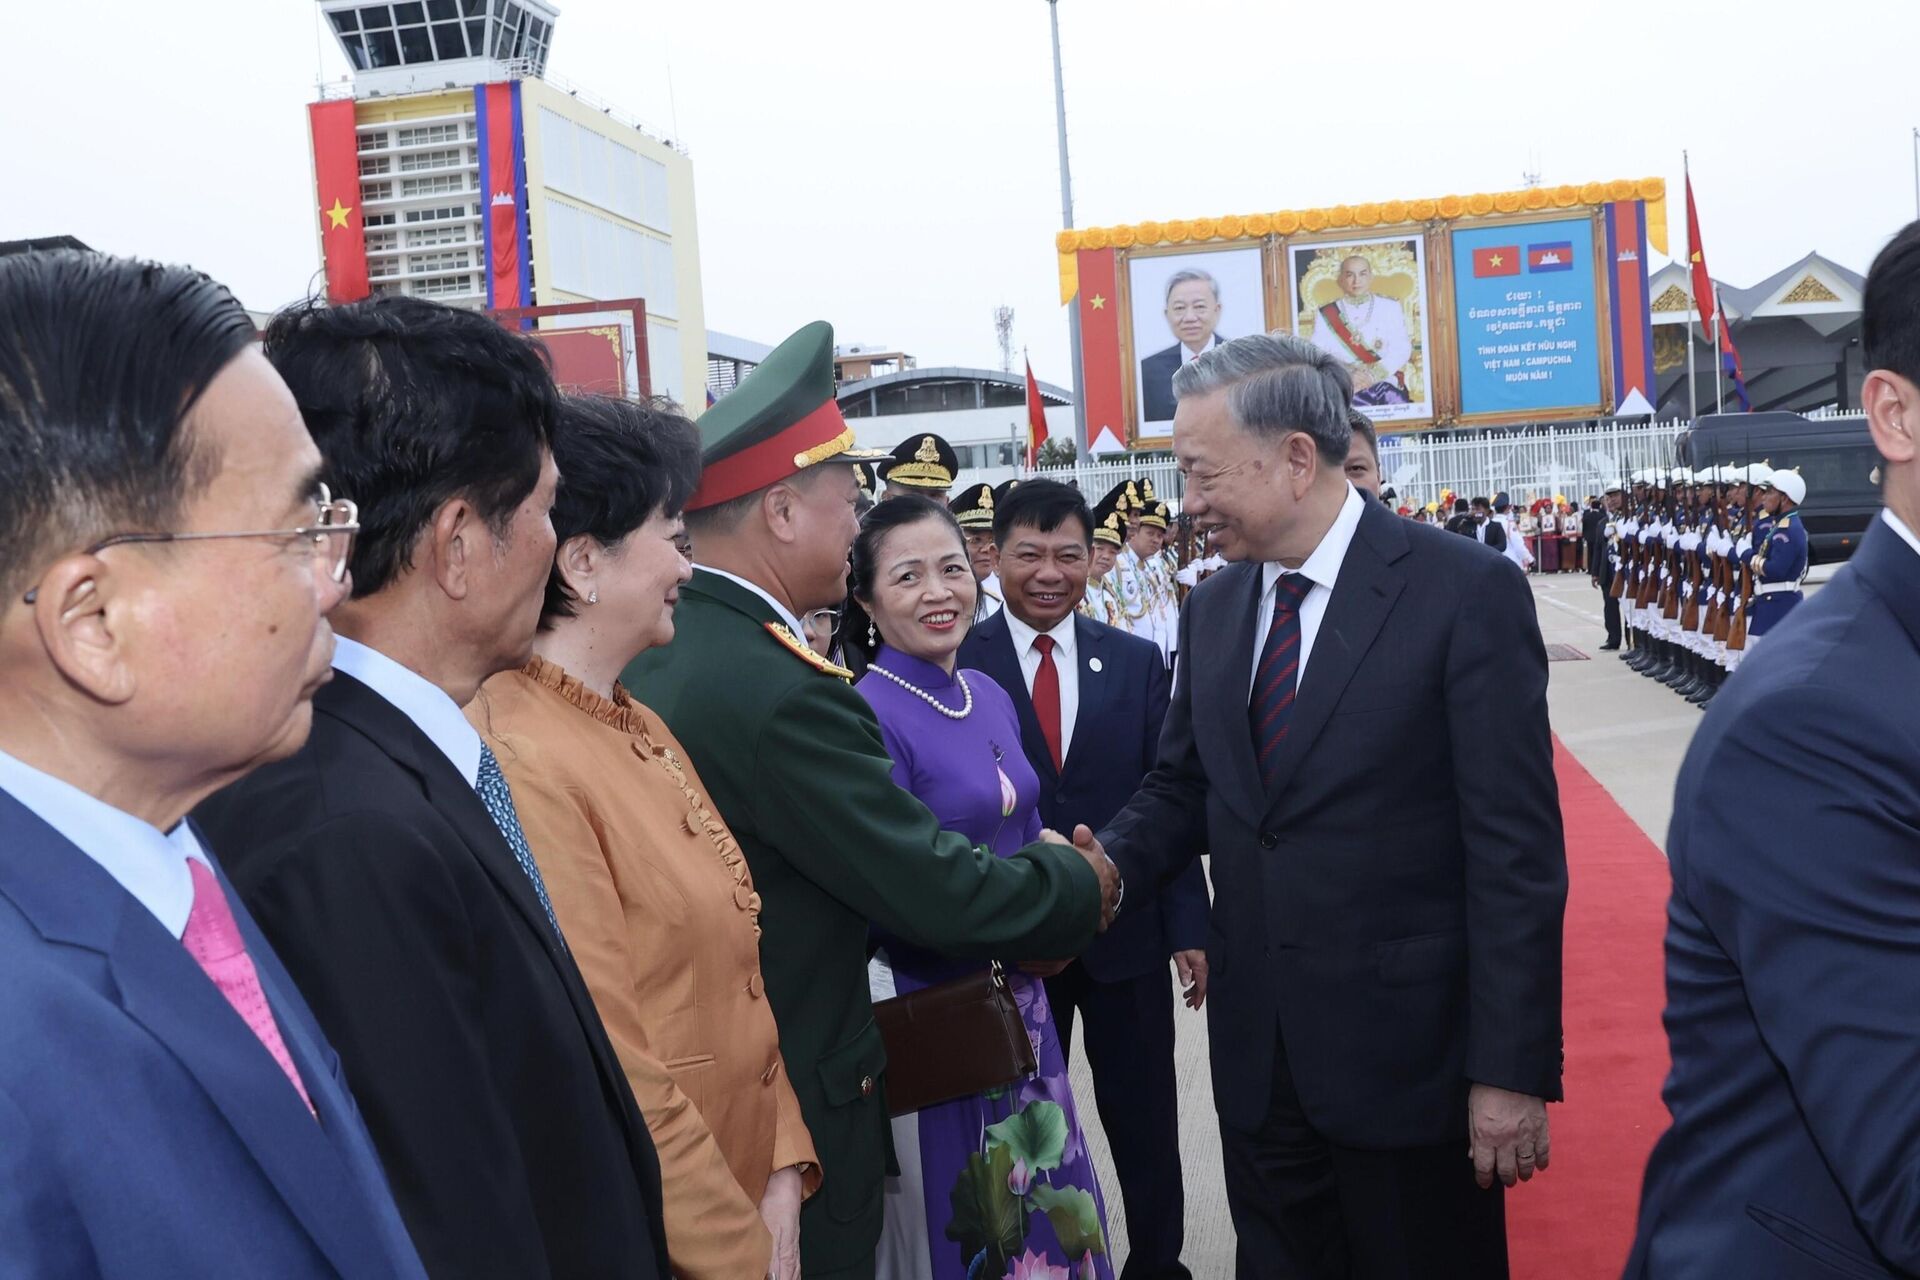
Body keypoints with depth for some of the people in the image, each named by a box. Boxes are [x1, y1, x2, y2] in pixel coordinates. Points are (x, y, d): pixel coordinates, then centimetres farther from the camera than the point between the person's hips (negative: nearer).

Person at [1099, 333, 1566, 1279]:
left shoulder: (1466, 591, -12)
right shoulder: (1214, 610, 6)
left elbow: (1516, 851, -13)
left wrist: (1512, 1069, -14)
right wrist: (1107, 861, -8)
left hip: (1406, 1052, -5)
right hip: (1256, 1056, 5)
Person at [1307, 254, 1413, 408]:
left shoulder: (1390, 307, 13)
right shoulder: (1326, 316, 11)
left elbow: (1401, 348, 2)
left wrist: (1374, 373, -16)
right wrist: (1345, 379, -18)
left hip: (1386, 383, 2)